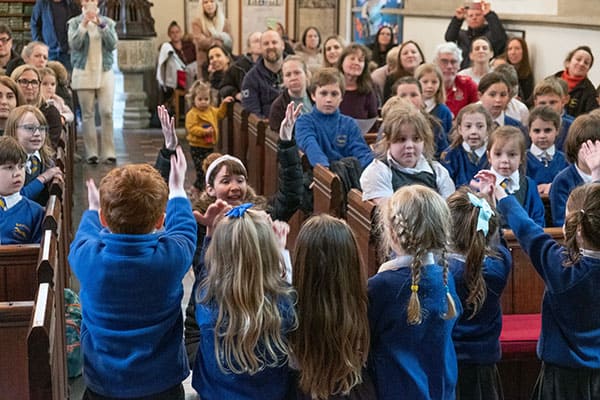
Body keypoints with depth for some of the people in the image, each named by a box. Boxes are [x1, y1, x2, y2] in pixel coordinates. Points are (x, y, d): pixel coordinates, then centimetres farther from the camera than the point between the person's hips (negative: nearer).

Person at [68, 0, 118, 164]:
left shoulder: (107, 22, 8)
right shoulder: (75, 22, 5)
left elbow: (113, 44, -5)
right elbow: (74, 44, -9)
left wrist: (101, 25, -15)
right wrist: (84, 24, -17)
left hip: (105, 73, 1)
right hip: (84, 73, -1)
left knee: (107, 112, -7)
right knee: (87, 114, 0)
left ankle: (108, 152, -4)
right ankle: (91, 152, 3)